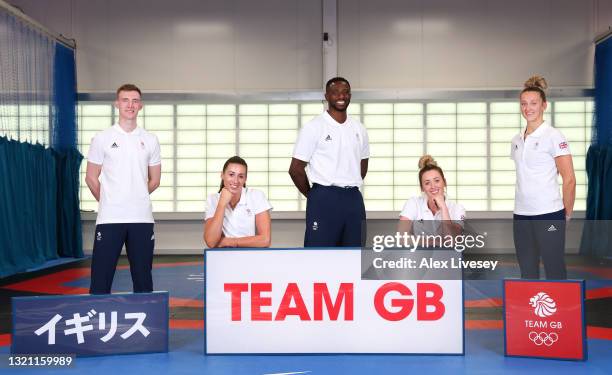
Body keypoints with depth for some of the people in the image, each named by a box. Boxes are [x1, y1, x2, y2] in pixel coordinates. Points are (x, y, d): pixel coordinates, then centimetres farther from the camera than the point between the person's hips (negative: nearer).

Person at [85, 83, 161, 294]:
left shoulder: (150, 140, 8)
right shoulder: (102, 139, 2)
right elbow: (91, 178, 7)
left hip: (142, 218, 2)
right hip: (109, 218, -2)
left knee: (143, 278, 8)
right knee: (101, 278, -1)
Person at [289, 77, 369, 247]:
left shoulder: (359, 128, 11)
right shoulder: (313, 127, -6)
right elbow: (296, 169, -5)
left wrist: (350, 188, 14)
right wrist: (313, 195, 2)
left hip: (354, 199, 6)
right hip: (324, 200, -5)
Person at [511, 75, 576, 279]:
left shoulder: (553, 136, -7)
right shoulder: (517, 140, 11)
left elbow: (569, 179, -8)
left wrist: (567, 214, -3)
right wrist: (522, 204, 15)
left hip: (548, 214, -6)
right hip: (521, 214, 6)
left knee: (554, 271, -1)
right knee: (527, 271, 12)